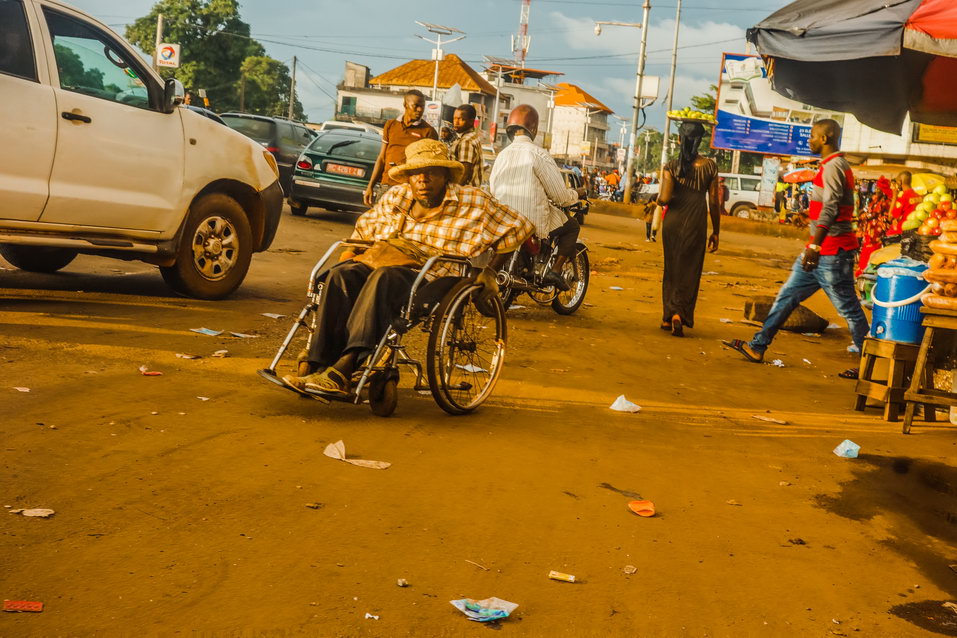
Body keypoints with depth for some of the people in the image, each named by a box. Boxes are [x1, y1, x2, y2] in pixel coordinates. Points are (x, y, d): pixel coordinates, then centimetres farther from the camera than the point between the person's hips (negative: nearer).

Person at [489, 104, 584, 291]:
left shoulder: (501, 155, 6)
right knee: (572, 227, 17)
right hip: (534, 223, -6)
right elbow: (560, 196, -10)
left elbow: (492, 191, 11)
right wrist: (577, 194, 11)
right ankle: (555, 271, 2)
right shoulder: (538, 154, -11)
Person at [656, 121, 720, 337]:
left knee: (671, 269, 15)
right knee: (689, 271, 4)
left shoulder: (671, 166, -5)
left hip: (672, 222, 1)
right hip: (696, 224, -1)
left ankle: (667, 316, 20)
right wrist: (716, 232, 6)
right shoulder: (709, 166, -3)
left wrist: (659, 198, 10)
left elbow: (665, 198, -15)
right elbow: (713, 202, -1)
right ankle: (679, 313, -13)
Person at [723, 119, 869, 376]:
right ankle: (757, 347, 14)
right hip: (821, 250, 10)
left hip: (831, 252, -10)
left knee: (849, 308, -3)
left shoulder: (833, 166, -13)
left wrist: (815, 245, -31)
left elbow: (830, 208, -24)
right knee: (787, 296, 10)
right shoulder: (831, 165, 18)